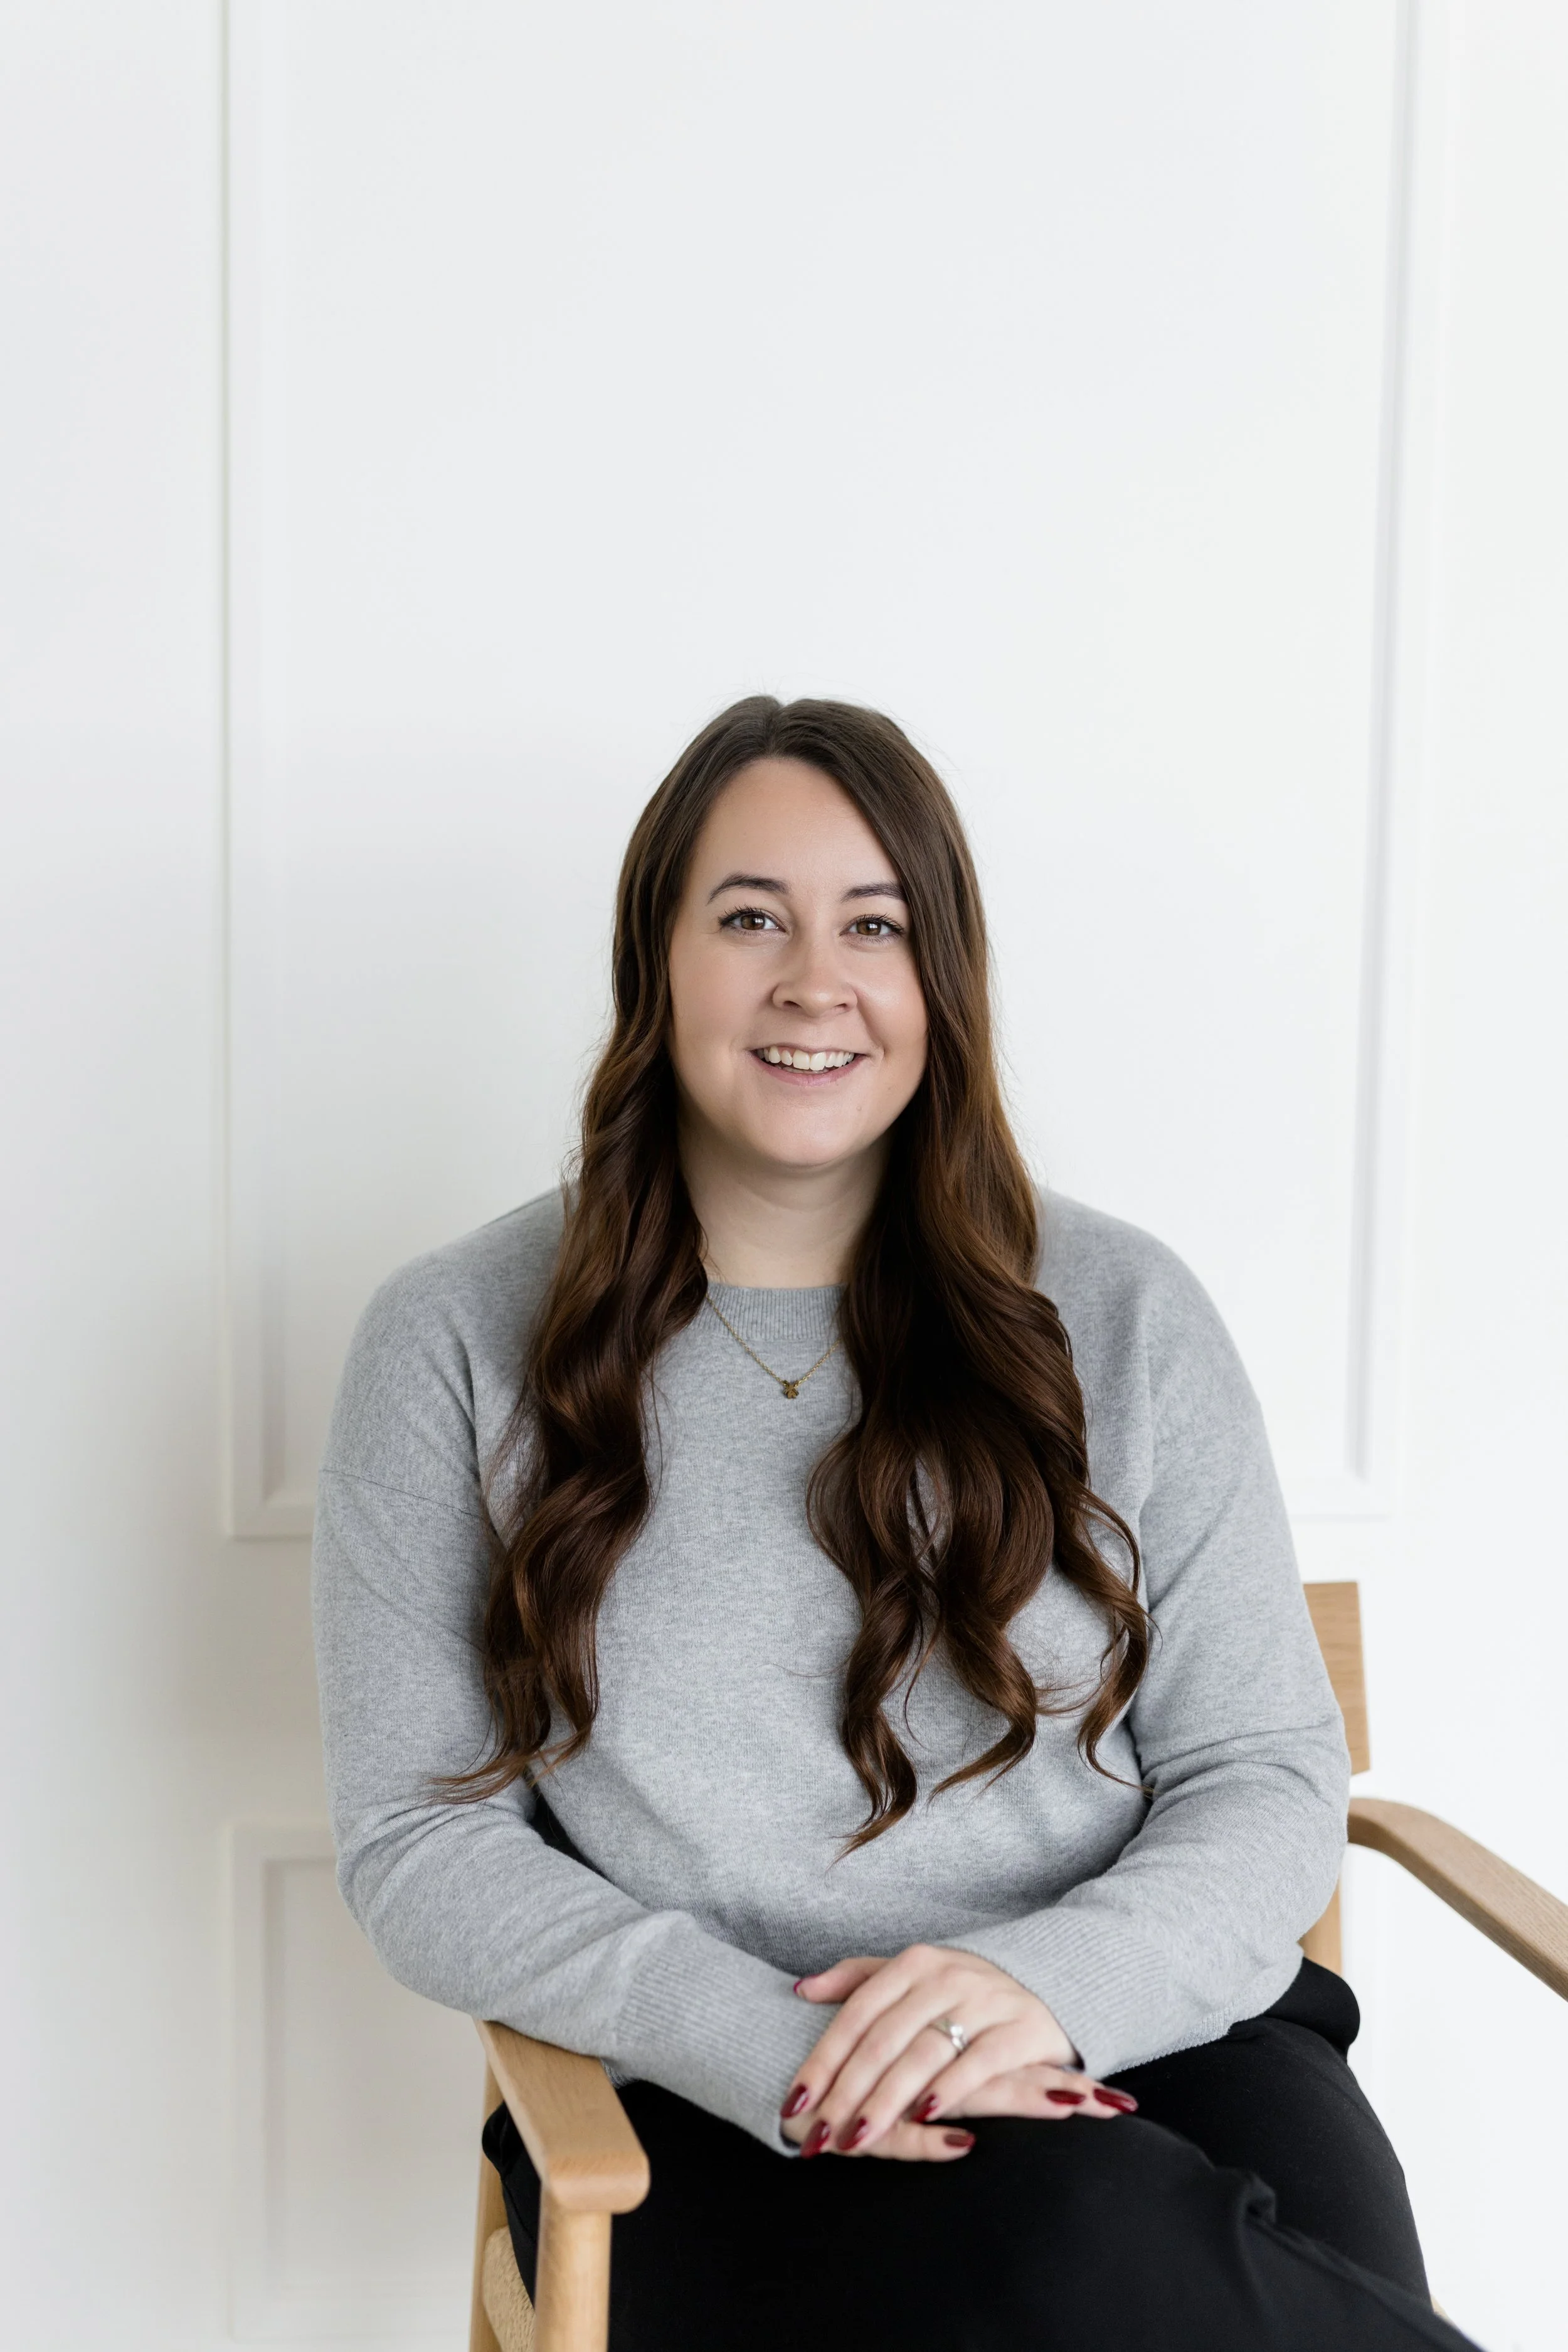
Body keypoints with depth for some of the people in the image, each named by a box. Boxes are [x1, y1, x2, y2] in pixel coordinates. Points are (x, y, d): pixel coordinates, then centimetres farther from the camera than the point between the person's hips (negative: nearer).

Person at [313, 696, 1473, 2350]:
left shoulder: (1121, 1316, 5)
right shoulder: (456, 1346, 2)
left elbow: (1271, 1780, 5)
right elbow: (416, 1843, 0)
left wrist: (1055, 1985, -17)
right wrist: (770, 2039, -16)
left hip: (1145, 2046, 2)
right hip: (710, 2120, -1)